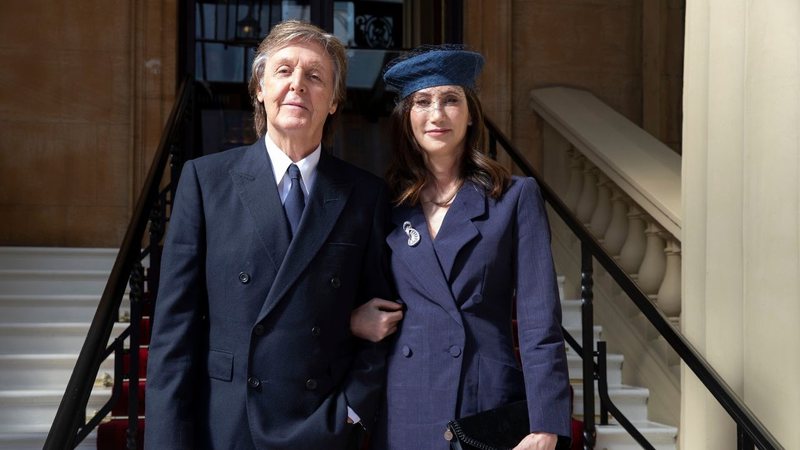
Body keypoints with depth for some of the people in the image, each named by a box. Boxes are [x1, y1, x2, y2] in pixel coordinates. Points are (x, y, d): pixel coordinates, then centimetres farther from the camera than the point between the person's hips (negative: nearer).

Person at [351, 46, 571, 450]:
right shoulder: (386, 205, 7)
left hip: (490, 408, -2)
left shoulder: (515, 198, 0)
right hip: (402, 415, 2)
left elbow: (540, 322, -6)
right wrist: (352, 320, -6)